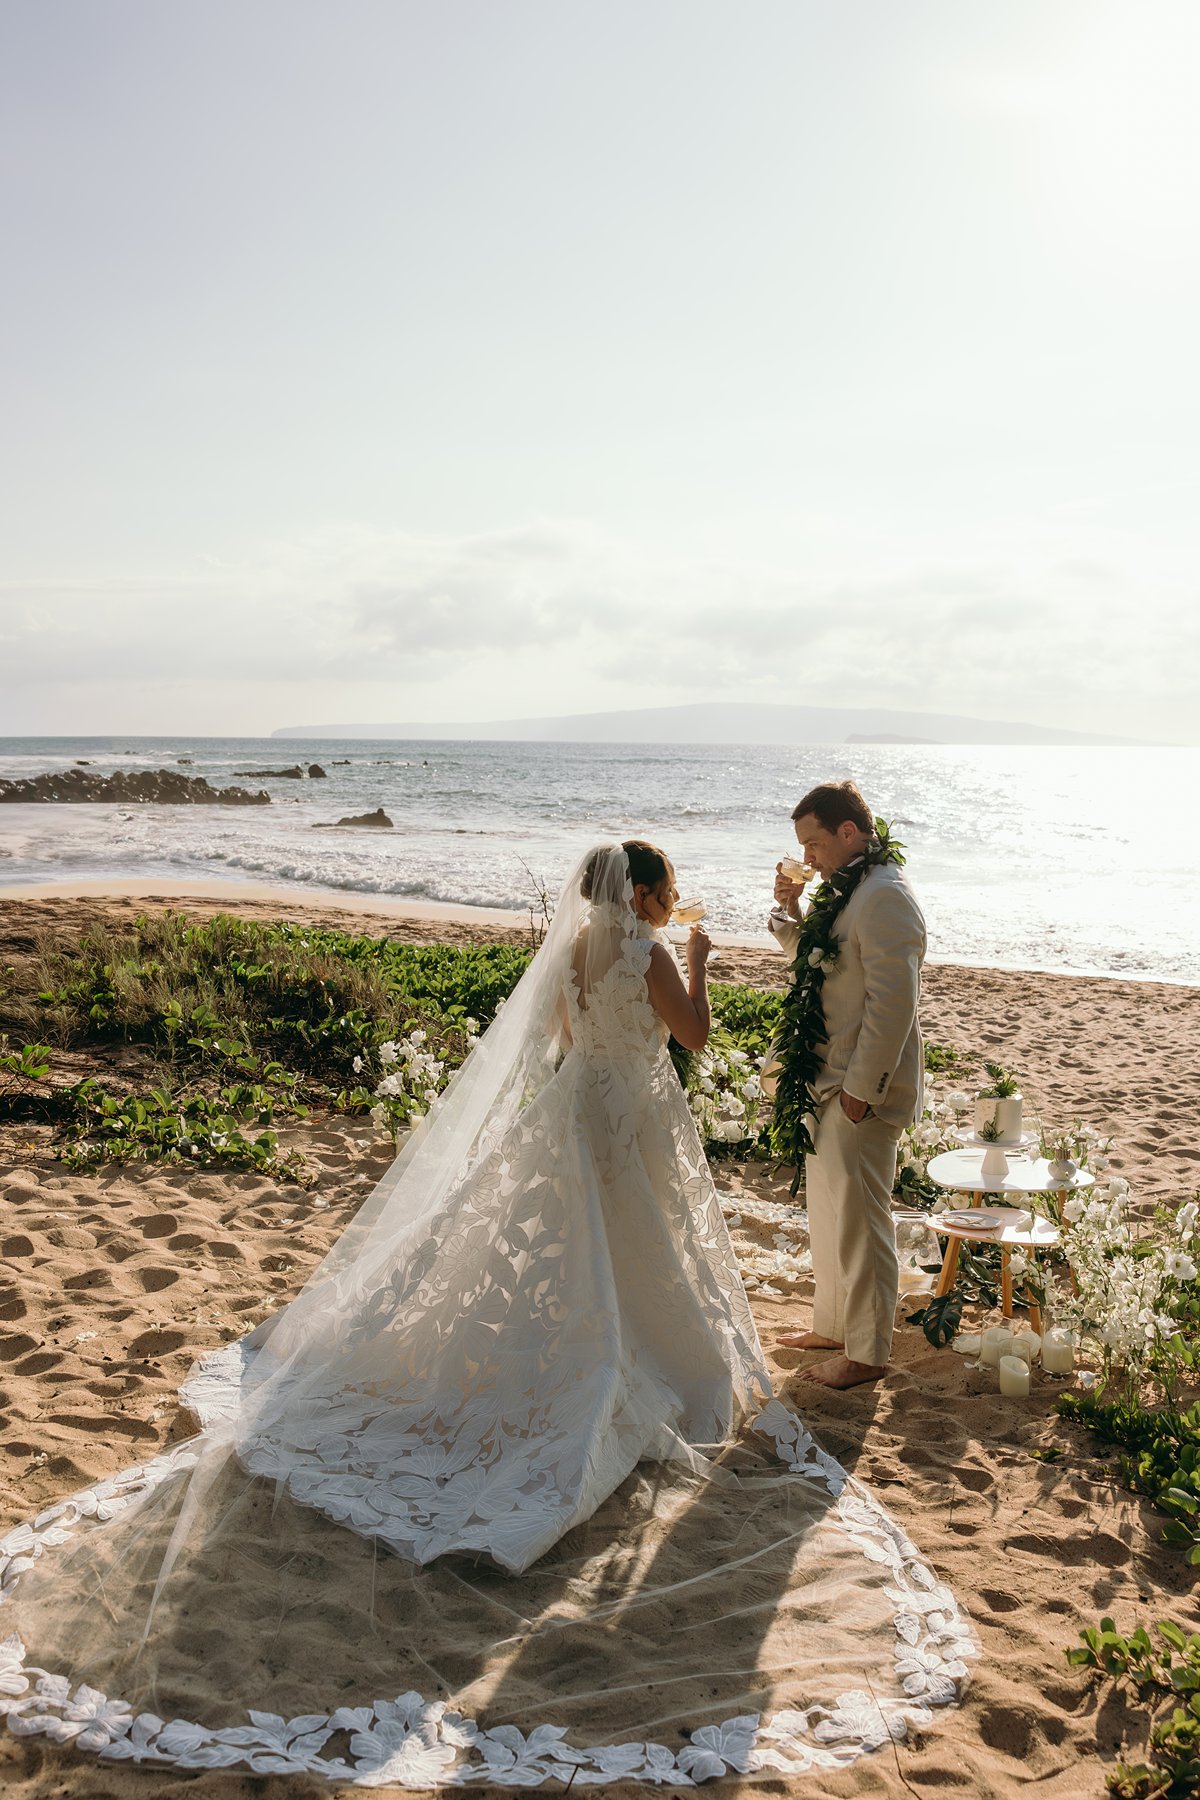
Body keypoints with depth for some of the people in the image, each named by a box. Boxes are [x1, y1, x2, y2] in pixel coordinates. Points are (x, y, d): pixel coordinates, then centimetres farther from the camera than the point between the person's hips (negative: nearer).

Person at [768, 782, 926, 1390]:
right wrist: (790, 911, 5)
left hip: (862, 1089, -10)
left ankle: (867, 1352, 16)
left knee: (859, 1219, 2)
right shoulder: (845, 890, 11)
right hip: (828, 1079, 10)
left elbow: (893, 1003, -24)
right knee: (827, 1212, 20)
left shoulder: (885, 898, -20)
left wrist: (862, 1088, -21)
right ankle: (833, 1326, 36)